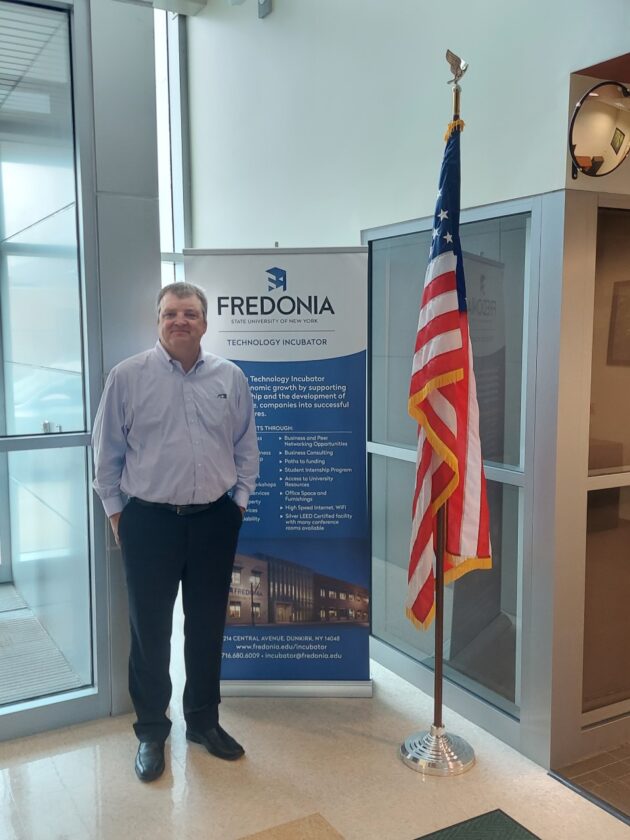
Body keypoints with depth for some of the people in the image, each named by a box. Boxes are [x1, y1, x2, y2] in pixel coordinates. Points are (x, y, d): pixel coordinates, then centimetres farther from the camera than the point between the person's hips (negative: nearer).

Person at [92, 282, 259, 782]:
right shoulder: (128, 377, -4)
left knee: (207, 627, 13)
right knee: (150, 630, 8)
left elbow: (246, 448, 10)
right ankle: (151, 731, 26)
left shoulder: (231, 378, 3)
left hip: (214, 520, 2)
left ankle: (203, 720, 32)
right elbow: (107, 451, 2)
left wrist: (238, 501, 6)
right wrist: (116, 512, 2)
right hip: (149, 520, -2)